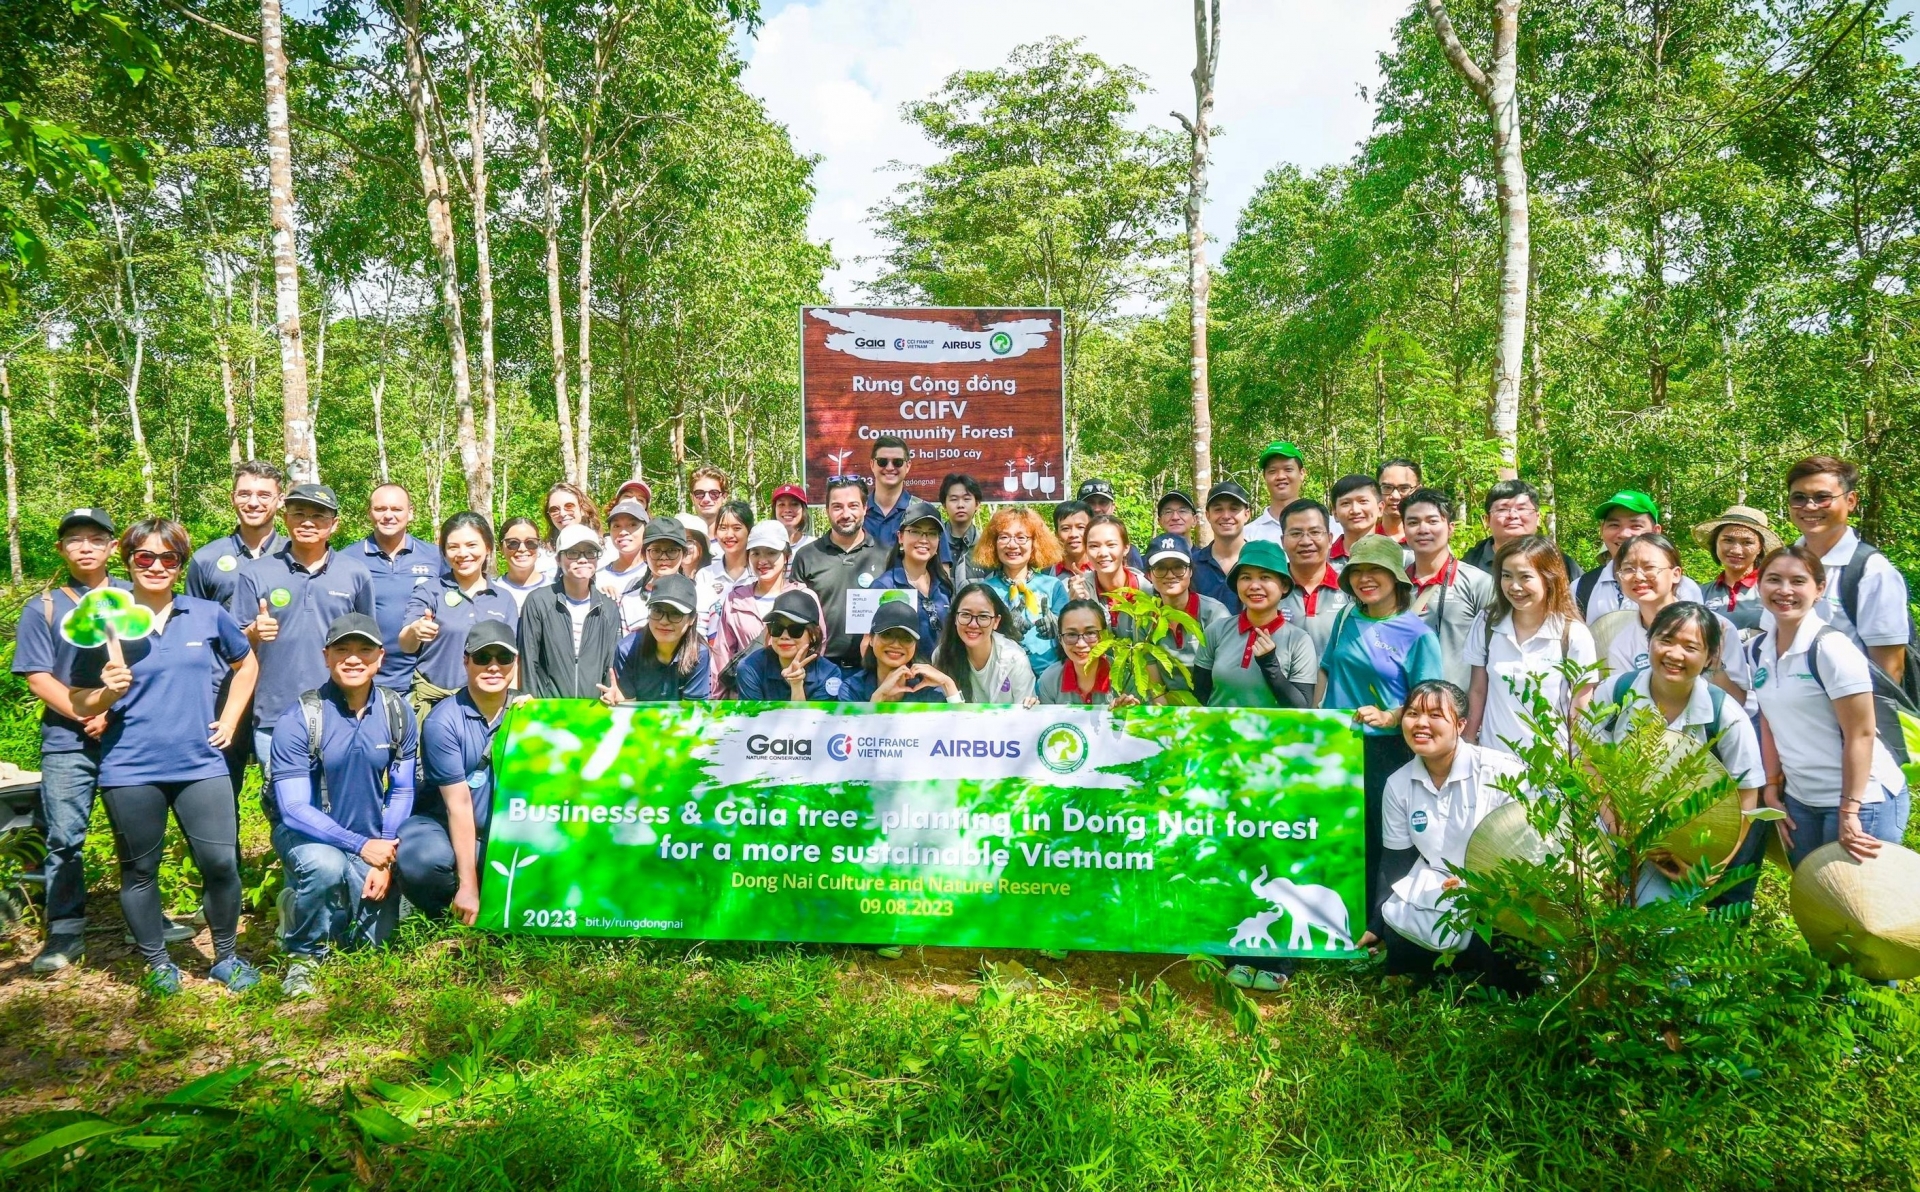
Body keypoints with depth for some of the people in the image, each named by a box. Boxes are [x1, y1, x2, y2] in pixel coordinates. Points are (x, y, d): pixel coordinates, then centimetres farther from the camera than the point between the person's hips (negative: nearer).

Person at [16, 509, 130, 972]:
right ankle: (65, 935, 12)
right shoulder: (42, 609, 6)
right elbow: (39, 679, -1)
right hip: (68, 744, 0)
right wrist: (88, 714, -14)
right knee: (64, 840, 2)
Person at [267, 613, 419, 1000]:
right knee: (327, 867, -37)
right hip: (306, 832, -4)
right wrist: (360, 846, -25)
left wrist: (385, 854, -10)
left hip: (373, 839, 4)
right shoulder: (298, 719, -19)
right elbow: (293, 808, -20)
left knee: (373, 938, 0)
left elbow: (402, 790, 1)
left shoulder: (398, 713, -7)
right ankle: (303, 954, -7)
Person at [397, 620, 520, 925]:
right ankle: (448, 913, -2)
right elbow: (459, 804, -18)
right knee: (424, 857, -36)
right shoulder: (443, 721, -15)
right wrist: (468, 885, -17)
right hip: (443, 824, -3)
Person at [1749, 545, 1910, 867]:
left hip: (1862, 798, -6)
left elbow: (1861, 735, -18)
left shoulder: (1831, 647, -17)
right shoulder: (1757, 649, 2)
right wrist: (1772, 788, 7)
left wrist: (1849, 811, -19)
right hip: (1799, 800, 6)